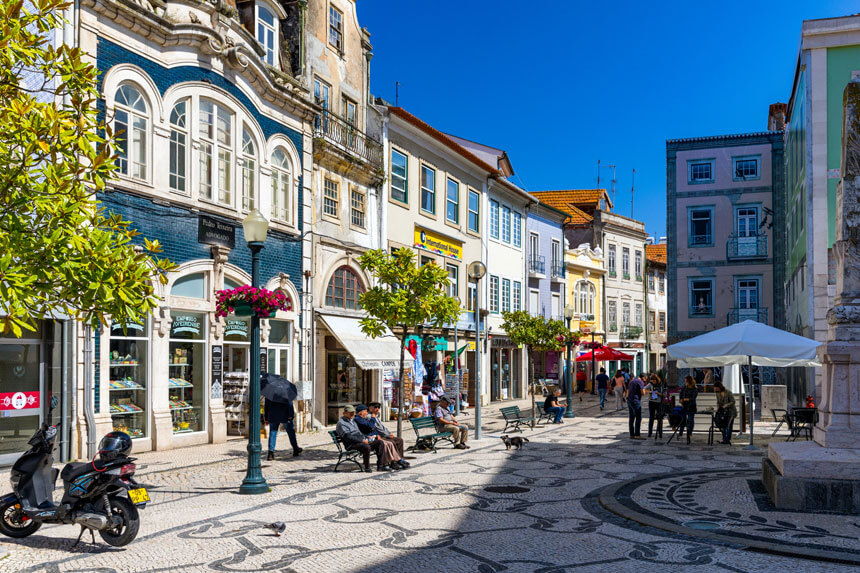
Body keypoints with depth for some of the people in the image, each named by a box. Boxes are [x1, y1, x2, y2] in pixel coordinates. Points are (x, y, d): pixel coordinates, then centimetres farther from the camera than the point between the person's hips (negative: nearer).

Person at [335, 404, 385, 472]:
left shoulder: (352, 421, 25)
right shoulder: (341, 423, -6)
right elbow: (348, 437, -17)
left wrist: (367, 437, 12)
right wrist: (362, 440, -20)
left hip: (362, 441, 9)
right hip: (351, 445, -9)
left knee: (379, 442, -5)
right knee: (366, 447, -37)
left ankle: (380, 465, -6)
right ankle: (367, 468, -21)